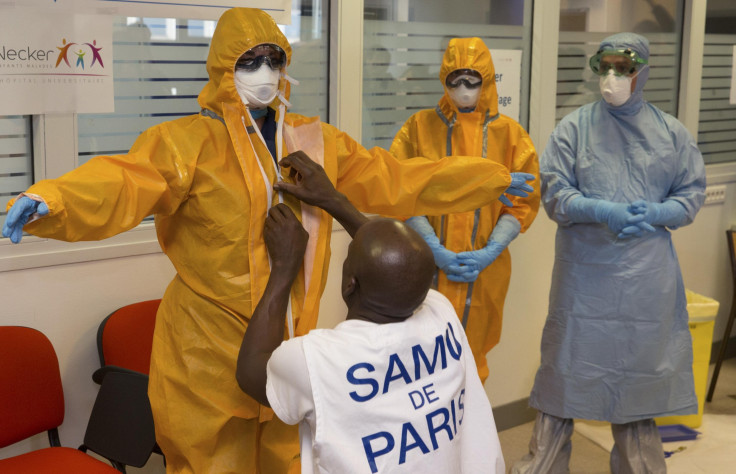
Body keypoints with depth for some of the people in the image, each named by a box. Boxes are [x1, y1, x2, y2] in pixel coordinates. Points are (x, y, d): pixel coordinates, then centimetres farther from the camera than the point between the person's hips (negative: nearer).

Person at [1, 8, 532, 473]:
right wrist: (51, 199, -50)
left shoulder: (317, 142, 7)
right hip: (211, 348, -5)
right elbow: (127, 181, -28)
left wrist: (488, 179, 17)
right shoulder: (190, 141, -11)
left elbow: (389, 180, 14)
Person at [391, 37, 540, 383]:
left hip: (486, 268, 1)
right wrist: (436, 250, -13)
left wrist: (490, 252, -11)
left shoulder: (509, 133, 4)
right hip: (429, 265, -1)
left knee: (472, 358, 11)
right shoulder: (421, 127, 2)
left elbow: (524, 202, 2)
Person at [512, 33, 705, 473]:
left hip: (647, 276, 2)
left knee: (640, 369, 12)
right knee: (569, 365, 4)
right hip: (585, 271, -2)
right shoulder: (574, 127, -2)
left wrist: (655, 213, -14)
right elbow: (553, 193, -5)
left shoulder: (671, 131, 3)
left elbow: (692, 193, 6)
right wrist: (603, 212, -21)